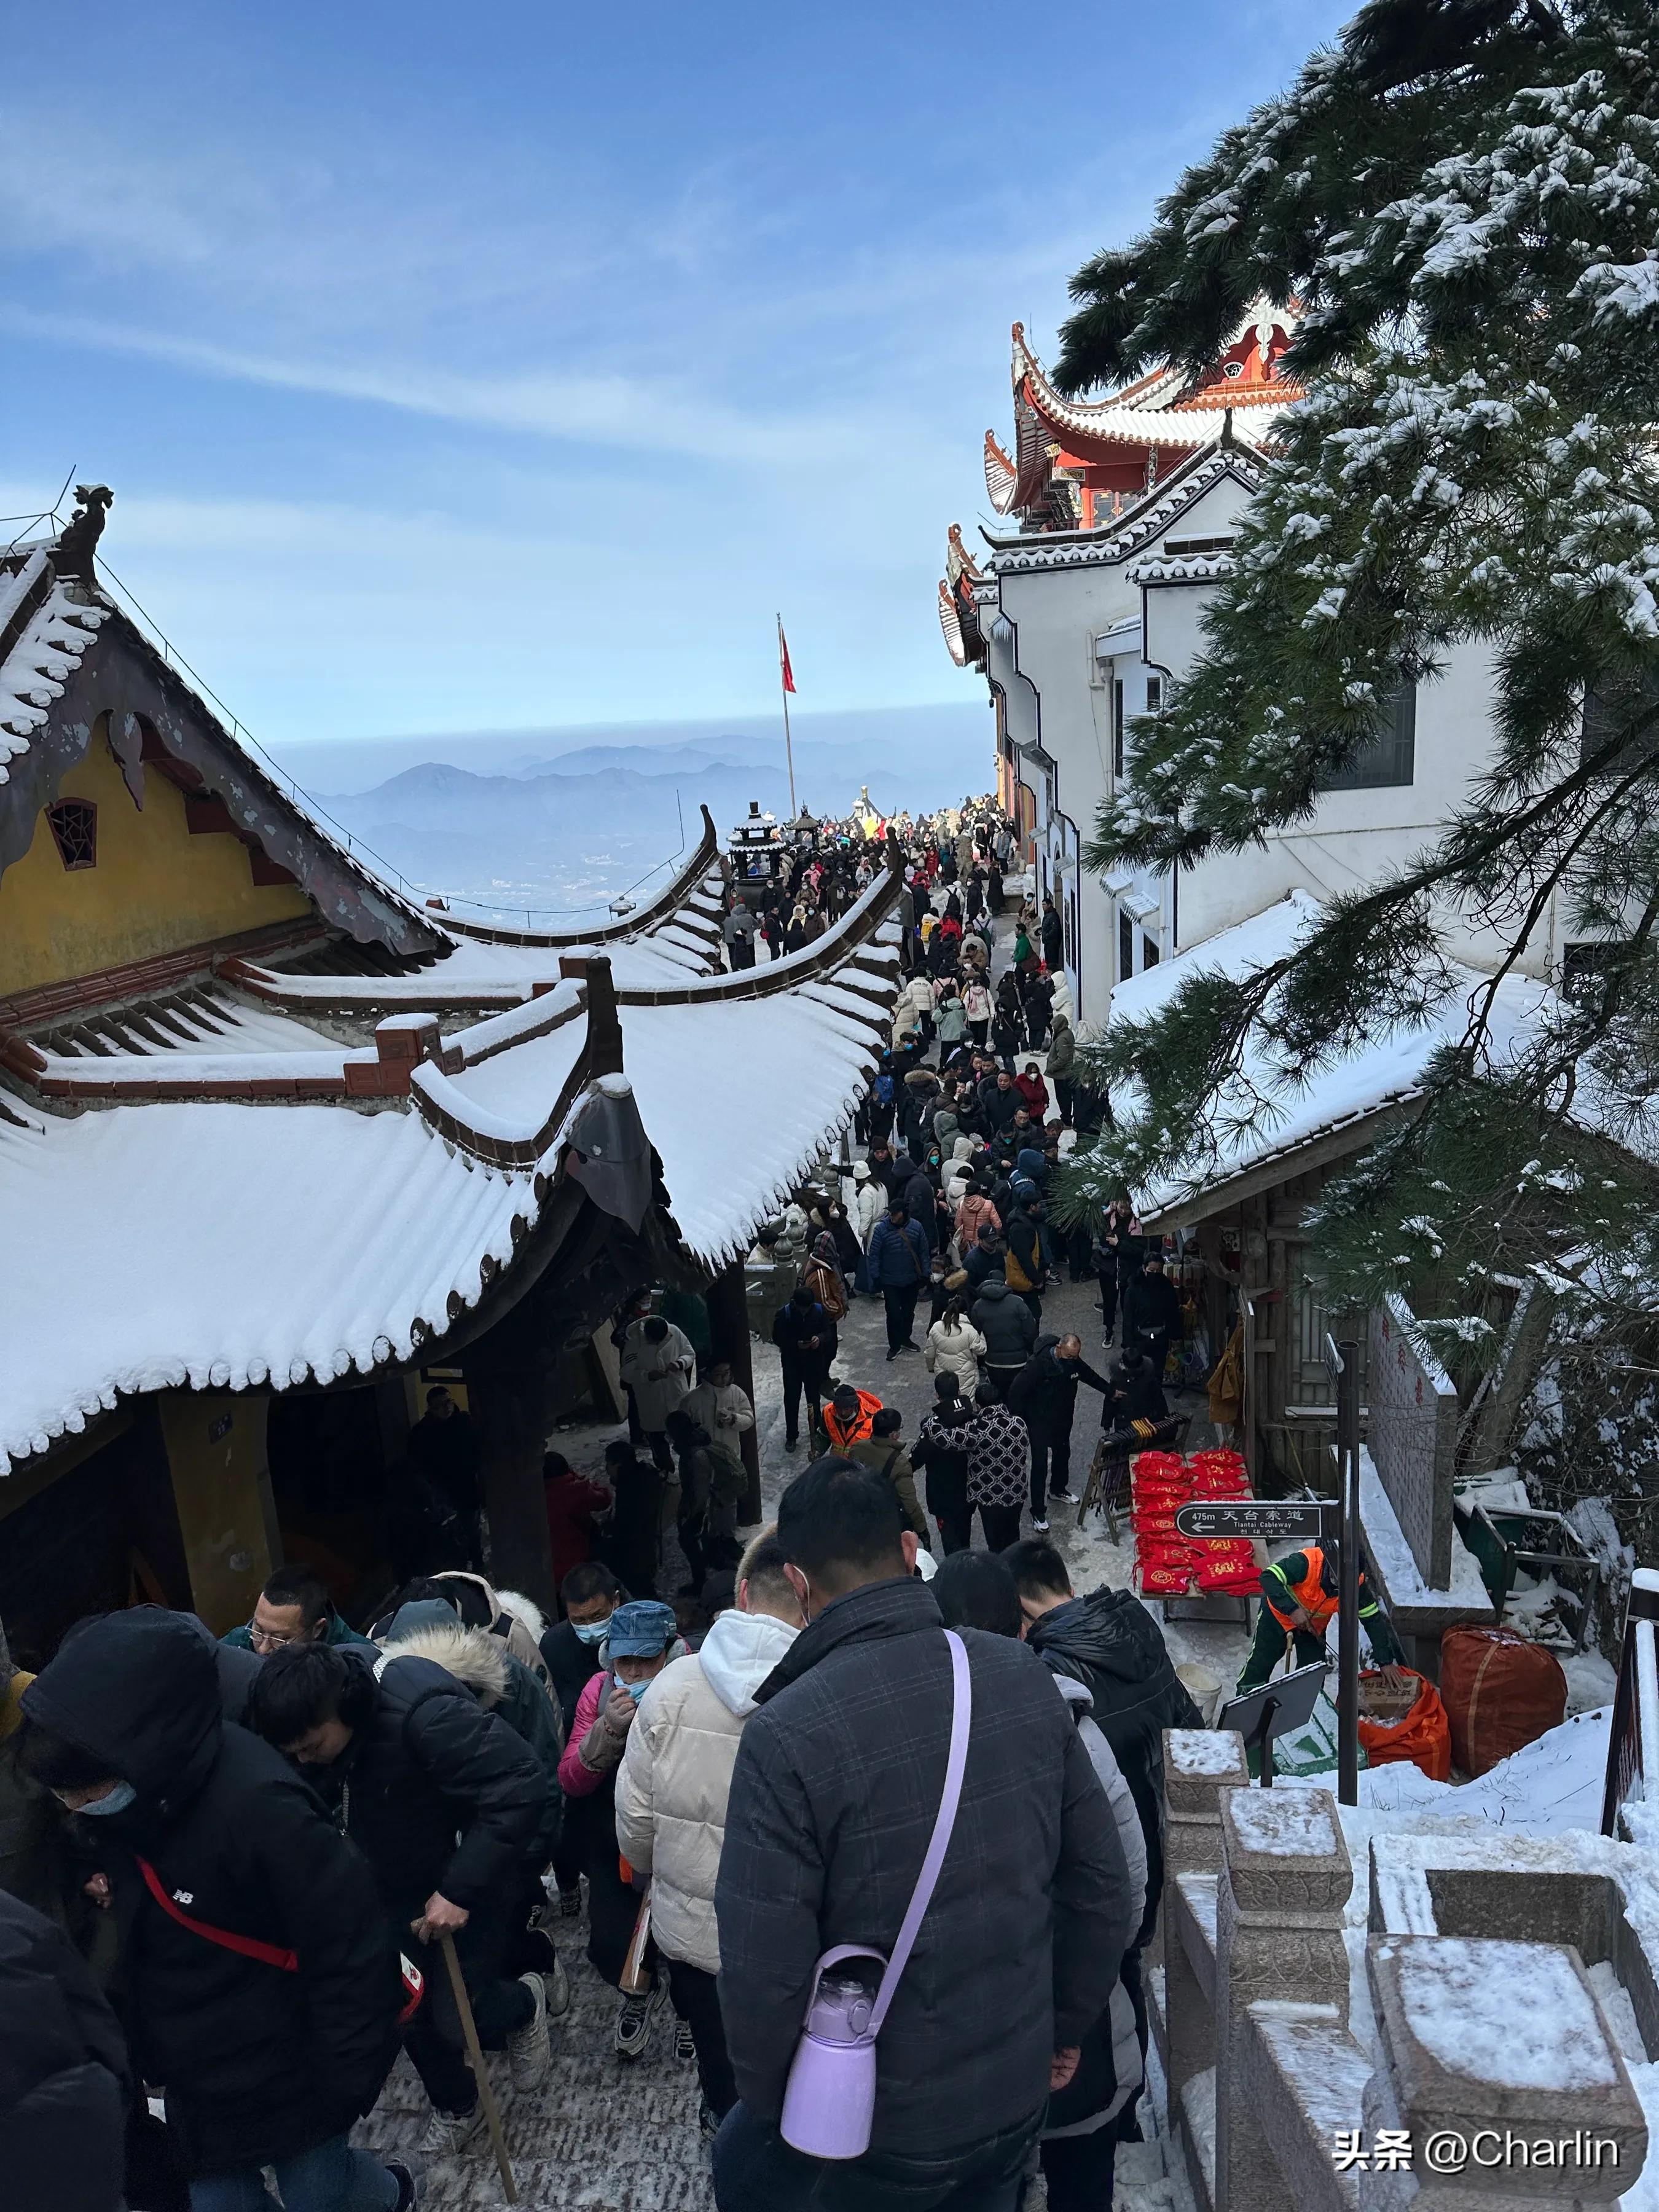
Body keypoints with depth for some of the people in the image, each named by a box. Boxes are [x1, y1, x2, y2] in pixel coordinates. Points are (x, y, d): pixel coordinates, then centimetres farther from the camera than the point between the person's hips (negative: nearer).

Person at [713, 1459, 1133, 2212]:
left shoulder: (786, 1733, -25)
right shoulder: (1019, 1674, -10)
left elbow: (765, 1971, -22)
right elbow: (1102, 1882, -2)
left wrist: (766, 2102, -2)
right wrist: (1067, 2027, 13)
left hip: (882, 2121, -4)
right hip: (1020, 2091, 4)